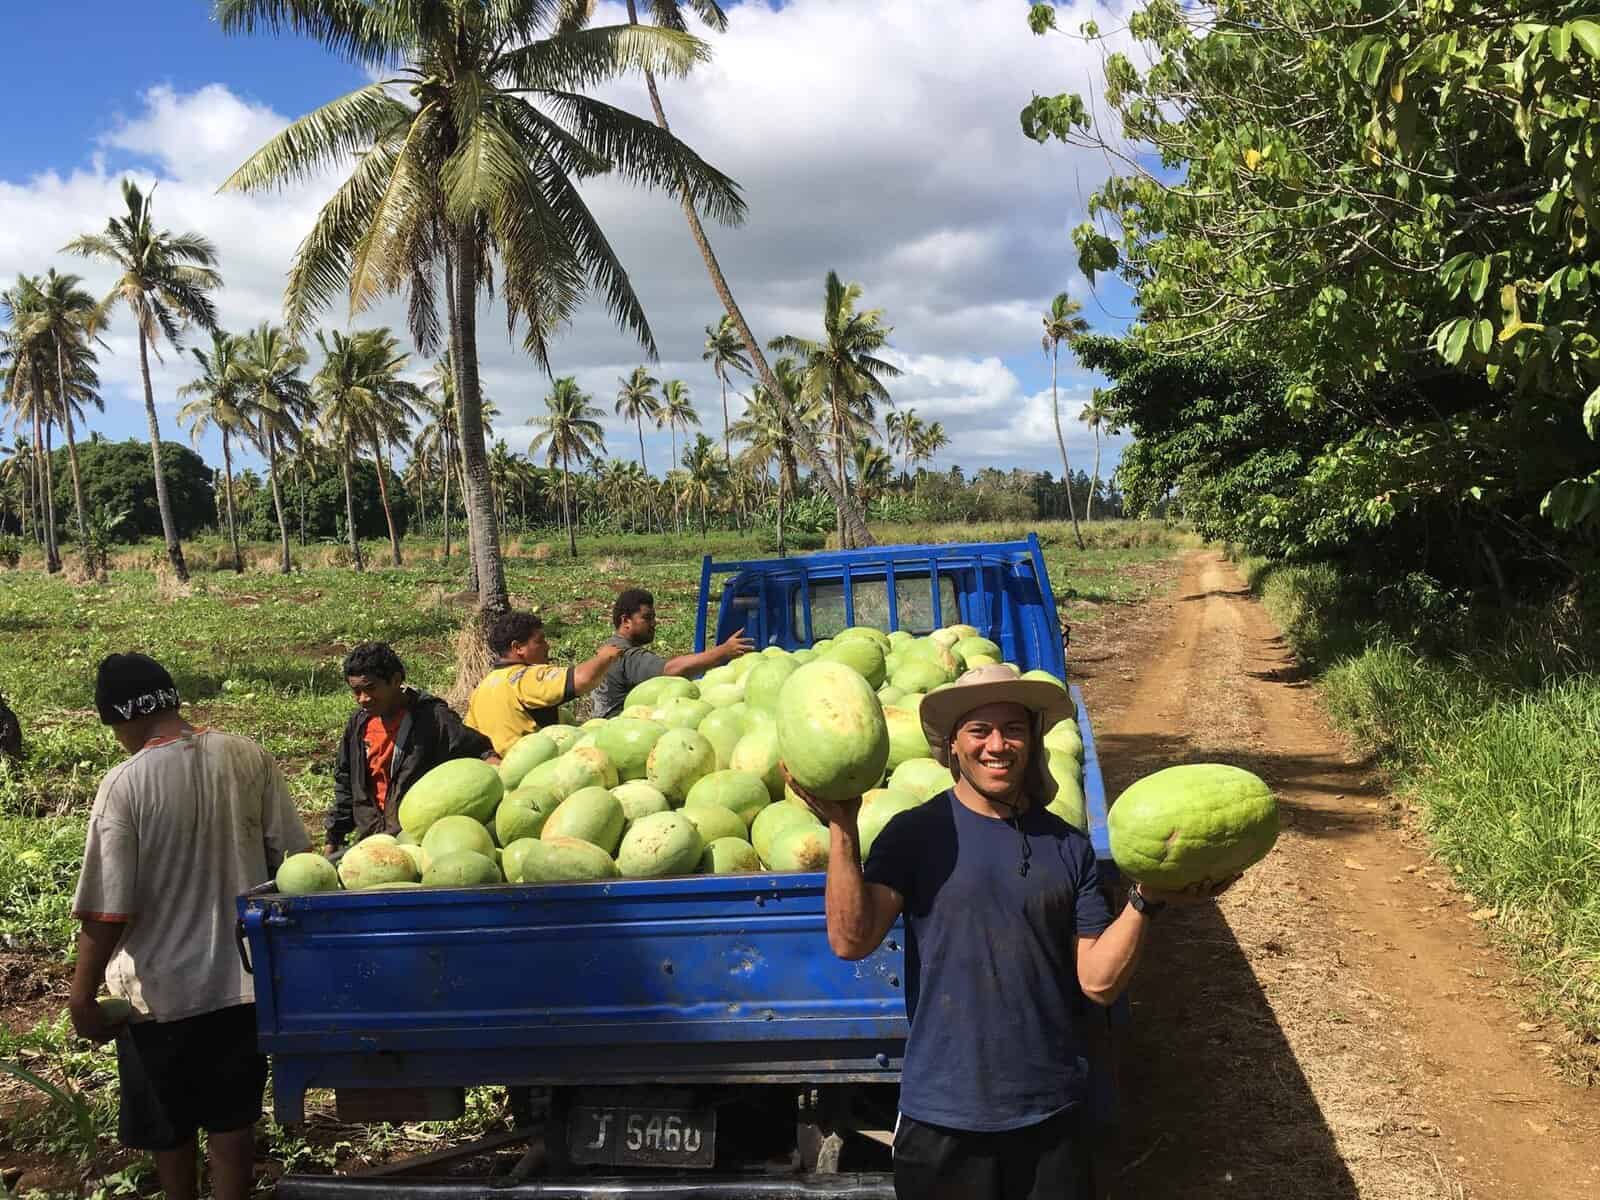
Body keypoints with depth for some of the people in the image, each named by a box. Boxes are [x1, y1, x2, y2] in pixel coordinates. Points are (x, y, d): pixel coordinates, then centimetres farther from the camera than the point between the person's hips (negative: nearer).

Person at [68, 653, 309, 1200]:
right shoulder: (249, 757, -6)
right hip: (243, 976, 3)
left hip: (161, 987, -3)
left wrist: (83, 993, -6)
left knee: (167, 1121, 19)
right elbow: (294, 857, 0)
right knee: (233, 1113, 16)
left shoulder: (125, 784, -18)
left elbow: (108, 910, -17)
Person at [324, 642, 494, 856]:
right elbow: (345, 784, 20)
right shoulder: (358, 723, 9)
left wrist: (492, 761, -35)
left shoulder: (432, 717, -11)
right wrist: (333, 840, 20)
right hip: (370, 841, 6)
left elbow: (479, 750, -11)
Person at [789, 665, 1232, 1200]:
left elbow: (1099, 980, -1)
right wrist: (842, 831, -25)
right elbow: (851, 940, -18)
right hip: (943, 1114, -2)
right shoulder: (915, 833, -6)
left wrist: (1145, 900, -13)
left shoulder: (1067, 846, 3)